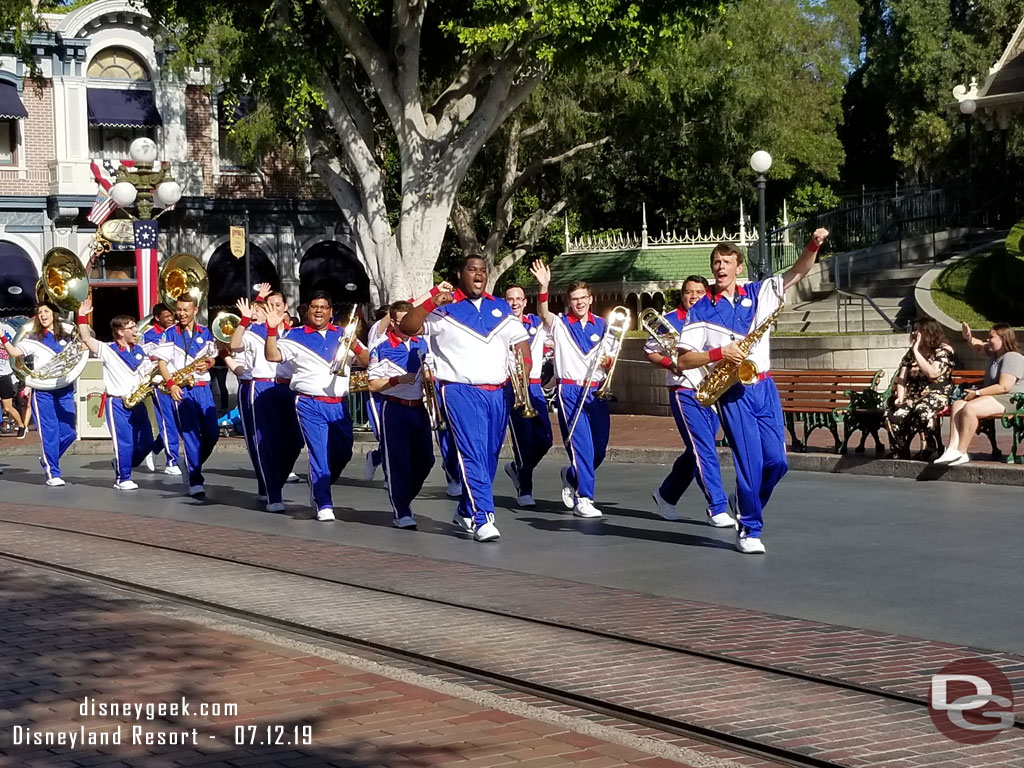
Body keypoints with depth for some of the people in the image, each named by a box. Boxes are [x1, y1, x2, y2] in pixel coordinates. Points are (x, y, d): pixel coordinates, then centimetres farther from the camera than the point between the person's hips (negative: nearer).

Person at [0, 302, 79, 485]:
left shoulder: (67, 338, 12)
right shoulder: (33, 338, 5)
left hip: (65, 390, 3)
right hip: (43, 391, -3)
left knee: (69, 432, 3)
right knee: (49, 432, -4)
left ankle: (48, 459, 27)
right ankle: (53, 474, 2)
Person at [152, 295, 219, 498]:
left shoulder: (205, 333, 11)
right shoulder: (169, 334, 1)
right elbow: (162, 362, -2)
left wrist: (207, 364, -6)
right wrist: (171, 384, -17)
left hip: (202, 388, 4)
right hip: (181, 389, -4)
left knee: (212, 433, 1)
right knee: (190, 435, -9)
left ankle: (193, 467, 24)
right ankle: (195, 481, -8)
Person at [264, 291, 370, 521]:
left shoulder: (343, 335, 12)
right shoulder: (296, 336, 3)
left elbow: (366, 361, 9)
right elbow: (272, 356, -9)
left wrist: (355, 347, -11)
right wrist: (272, 329, -22)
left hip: (339, 405, 4)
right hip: (310, 405, -4)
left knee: (343, 453, 10)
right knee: (319, 455, -8)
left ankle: (319, 489, 34)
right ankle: (324, 505, -2)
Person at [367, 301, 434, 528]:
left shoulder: (421, 344, 9)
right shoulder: (381, 348, -6)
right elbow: (373, 384, -8)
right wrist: (397, 380, -21)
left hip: (418, 408, 5)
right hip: (394, 409, -5)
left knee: (425, 459, 8)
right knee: (397, 461, -5)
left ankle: (405, 497, 30)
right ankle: (401, 512, 0)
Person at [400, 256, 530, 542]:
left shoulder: (501, 308, 14)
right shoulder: (444, 308, 1)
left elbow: (522, 346, 14)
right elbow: (406, 328, -9)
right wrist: (430, 303, -22)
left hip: (498, 392, 5)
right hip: (461, 391, -5)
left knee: (489, 457, 9)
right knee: (472, 455, -15)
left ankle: (465, 511, 25)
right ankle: (482, 519, -19)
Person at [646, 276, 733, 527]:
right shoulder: (670, 322, 0)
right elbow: (649, 351, 6)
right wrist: (668, 363, -12)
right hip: (684, 393, -5)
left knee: (696, 452, 13)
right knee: (704, 451, -13)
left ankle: (666, 495, 31)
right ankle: (717, 508, -12)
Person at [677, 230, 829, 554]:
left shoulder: (758, 293, 9)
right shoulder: (700, 311, 0)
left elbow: (798, 272, 5)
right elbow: (683, 360, -3)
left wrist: (813, 245, -13)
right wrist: (719, 353, -17)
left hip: (764, 389, 4)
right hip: (732, 394, -3)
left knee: (776, 460, 0)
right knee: (750, 461, -9)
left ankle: (746, 503, 28)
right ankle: (749, 530, 5)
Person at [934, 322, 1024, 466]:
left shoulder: (1012, 357, -13)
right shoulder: (995, 353, 18)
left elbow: (1003, 387, -23)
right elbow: (979, 345, 39)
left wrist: (977, 393, -18)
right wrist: (968, 338, 15)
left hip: (1010, 400, -10)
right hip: (993, 398, 10)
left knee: (969, 408, -30)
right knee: (957, 405, -9)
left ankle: (961, 453, -27)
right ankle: (953, 449, -23)